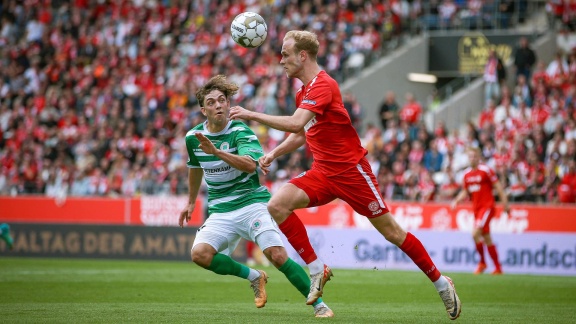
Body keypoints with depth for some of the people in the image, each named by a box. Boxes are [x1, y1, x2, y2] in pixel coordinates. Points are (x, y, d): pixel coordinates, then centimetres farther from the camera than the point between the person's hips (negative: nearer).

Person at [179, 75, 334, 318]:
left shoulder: (240, 132, -11)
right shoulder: (193, 137, 4)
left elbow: (250, 164, -31)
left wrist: (216, 151, -41)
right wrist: (191, 202, 36)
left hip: (252, 203, -4)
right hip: (220, 212, 4)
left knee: (278, 256, -22)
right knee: (200, 254, -22)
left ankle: (319, 305, -8)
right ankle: (254, 277, 0)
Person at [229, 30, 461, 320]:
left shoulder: (322, 85, -17)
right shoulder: (304, 92, 13)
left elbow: (296, 124, -31)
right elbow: (301, 134, 26)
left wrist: (252, 115, -26)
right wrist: (273, 154, 11)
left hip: (350, 170, -8)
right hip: (323, 172, 8)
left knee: (391, 231, -4)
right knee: (277, 205, -13)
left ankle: (441, 283, 11)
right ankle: (317, 269, -5)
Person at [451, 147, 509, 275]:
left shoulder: (486, 170, -8)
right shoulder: (466, 173, 11)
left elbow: (498, 187, -7)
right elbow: (465, 192, 19)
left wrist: (505, 203, -11)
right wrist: (456, 200, 2)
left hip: (487, 206, -7)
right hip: (476, 208, 7)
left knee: (475, 233, -20)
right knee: (487, 238, 8)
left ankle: (482, 262, -3)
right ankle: (498, 268, 14)